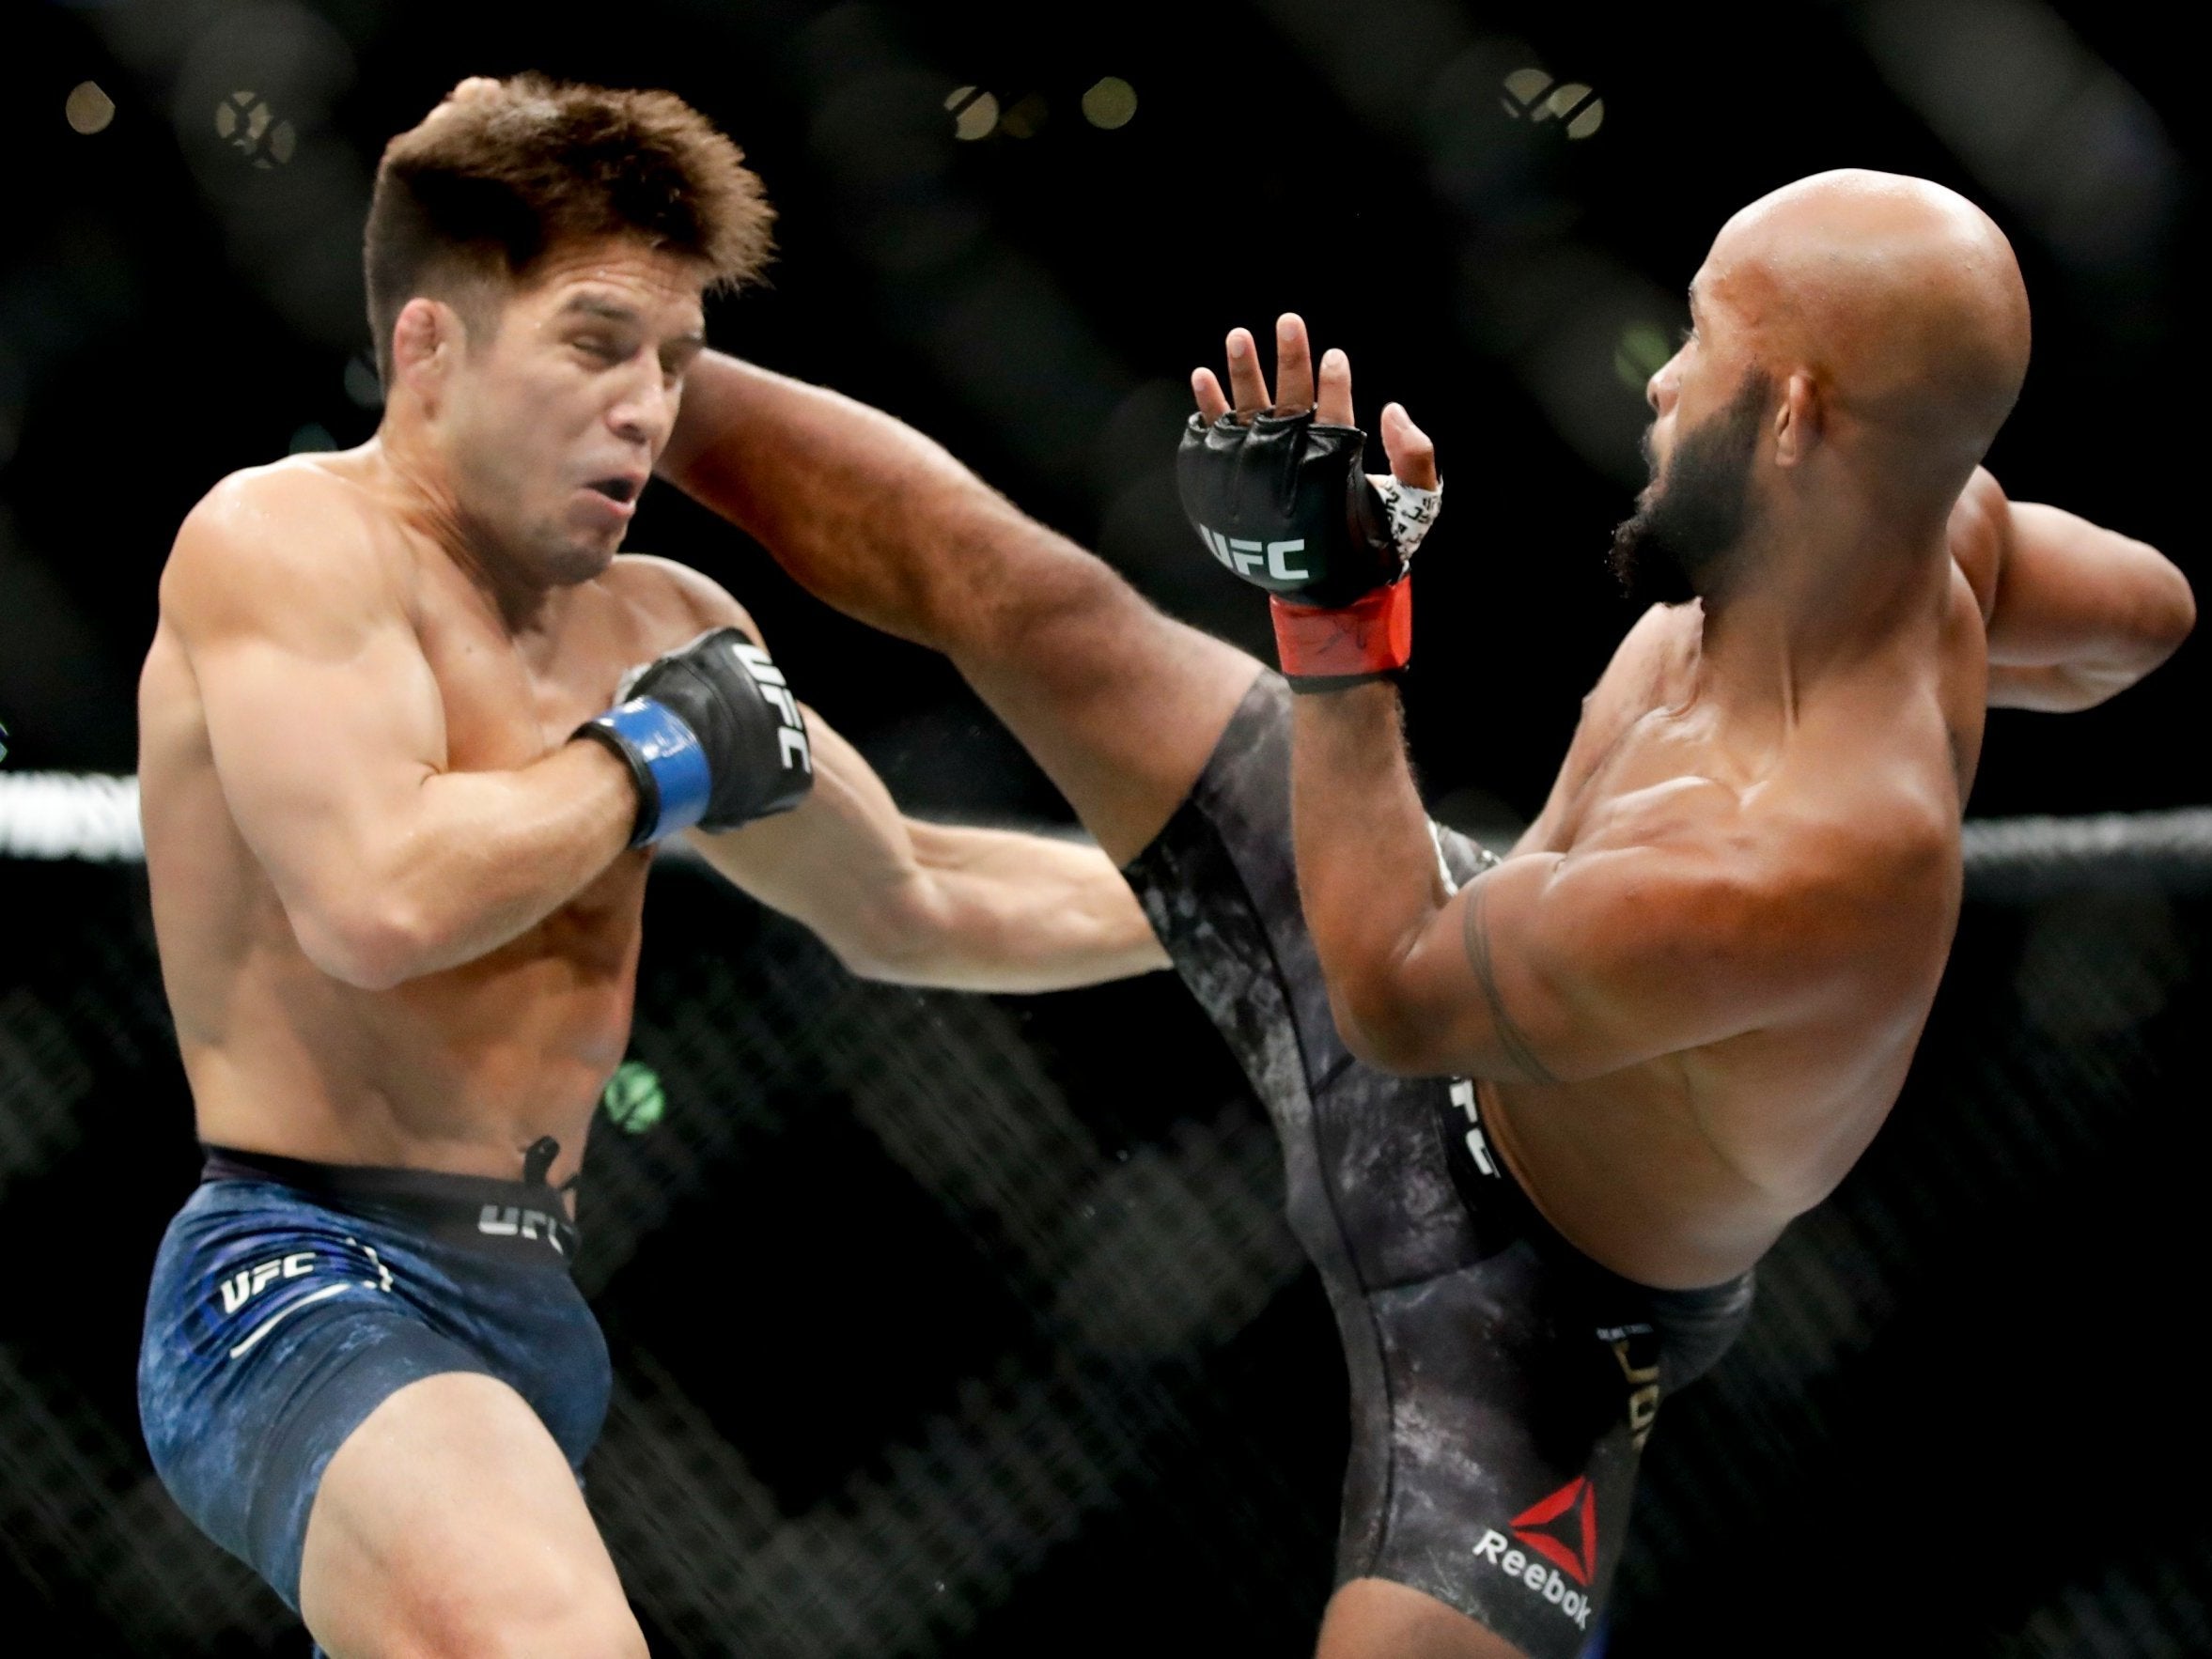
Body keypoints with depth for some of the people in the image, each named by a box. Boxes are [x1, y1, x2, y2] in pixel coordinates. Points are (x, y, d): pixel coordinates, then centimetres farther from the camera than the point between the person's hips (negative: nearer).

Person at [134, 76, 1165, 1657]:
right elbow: (377, 902, -25)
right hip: (307, 1284, -9)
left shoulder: (665, 623, 15)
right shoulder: (286, 541, -8)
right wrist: (655, 759, -10)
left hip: (531, 1304, 9)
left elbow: (911, 905, 28)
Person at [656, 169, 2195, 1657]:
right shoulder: (1925, 524, -21)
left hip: (1523, 1290, -7)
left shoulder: (1810, 864, -44)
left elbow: (1395, 994, -31)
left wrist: (1332, 618, -29)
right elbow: (2145, 609, 4)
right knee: (1000, 588, -1)